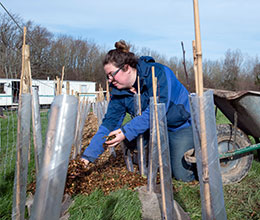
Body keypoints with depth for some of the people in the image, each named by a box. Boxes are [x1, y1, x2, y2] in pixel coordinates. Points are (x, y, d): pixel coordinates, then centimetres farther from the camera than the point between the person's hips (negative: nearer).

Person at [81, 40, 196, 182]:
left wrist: (127, 131, -39)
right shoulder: (118, 92, -8)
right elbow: (109, 123, -9)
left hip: (181, 125, -5)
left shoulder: (157, 73, -26)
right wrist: (88, 155, -16)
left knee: (183, 175, -8)